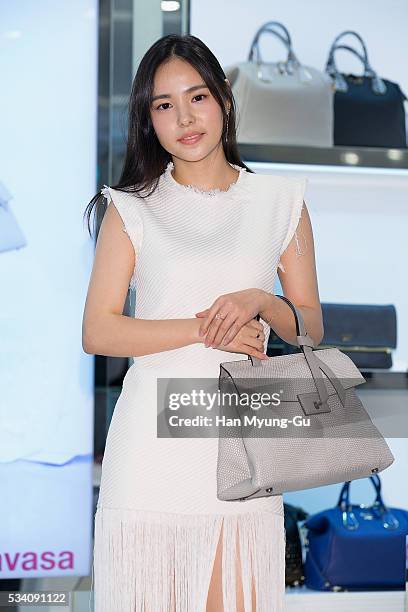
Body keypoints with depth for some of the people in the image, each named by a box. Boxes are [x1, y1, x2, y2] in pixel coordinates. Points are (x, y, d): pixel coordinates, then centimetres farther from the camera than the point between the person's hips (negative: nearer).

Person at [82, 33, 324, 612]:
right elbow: (97, 331, -4)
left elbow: (311, 328, 10)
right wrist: (202, 328, -13)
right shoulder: (132, 209, 3)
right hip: (154, 442, -1)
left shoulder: (280, 202, 8)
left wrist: (259, 301, -10)